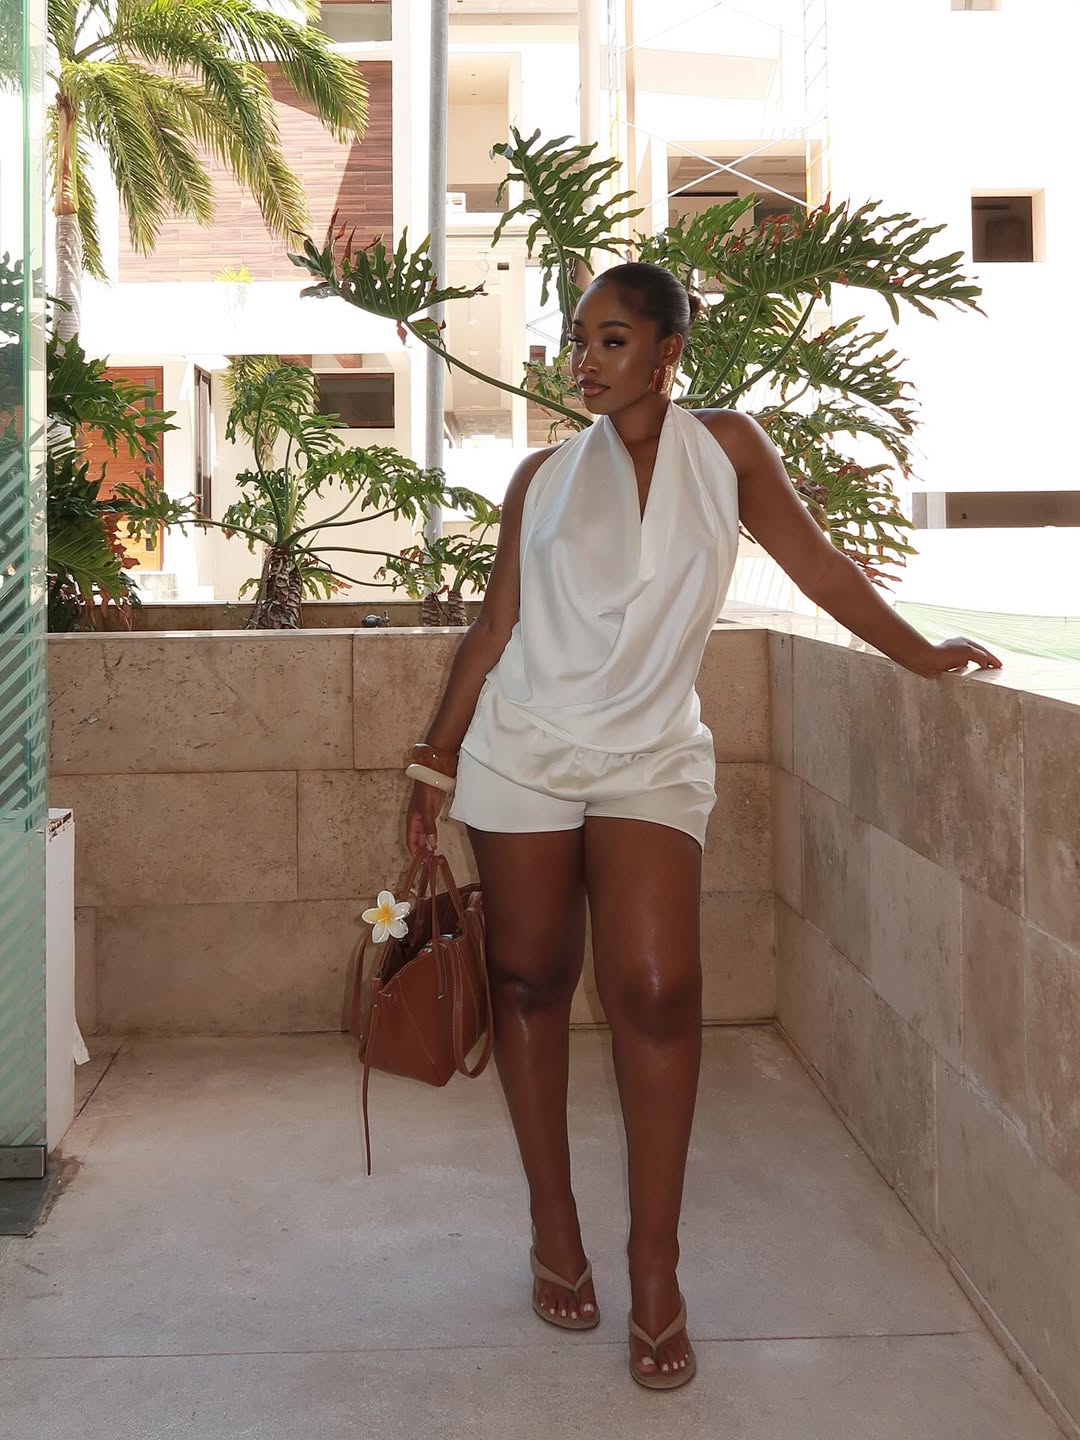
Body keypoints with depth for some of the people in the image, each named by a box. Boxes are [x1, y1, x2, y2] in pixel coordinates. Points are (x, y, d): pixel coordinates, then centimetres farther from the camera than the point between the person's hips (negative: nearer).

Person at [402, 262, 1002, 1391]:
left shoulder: (726, 447, 6)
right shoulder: (545, 474, 8)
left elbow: (815, 562, 8)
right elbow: (494, 628, 9)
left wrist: (919, 654, 6)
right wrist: (438, 762, 8)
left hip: (652, 758, -1)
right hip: (524, 748, 2)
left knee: (657, 993, -14)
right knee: (530, 982, 5)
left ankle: (655, 1265, 0)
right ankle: (555, 1227, 22)